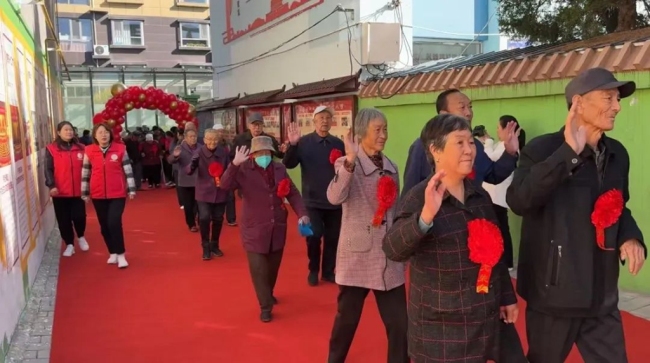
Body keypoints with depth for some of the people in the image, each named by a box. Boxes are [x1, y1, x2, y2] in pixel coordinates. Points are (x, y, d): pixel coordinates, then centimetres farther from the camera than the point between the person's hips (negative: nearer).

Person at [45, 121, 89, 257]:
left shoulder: (80, 148, 6)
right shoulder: (51, 149, -1)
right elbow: (48, 170, -5)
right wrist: (51, 185, -18)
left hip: (78, 191, 1)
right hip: (60, 192, -1)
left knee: (79, 216, -2)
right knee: (64, 219, 5)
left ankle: (81, 237, 27)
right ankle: (69, 244, 19)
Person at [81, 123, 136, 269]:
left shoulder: (120, 149, -4)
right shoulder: (89, 151, 0)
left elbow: (128, 170, 0)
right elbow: (85, 173, 7)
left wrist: (131, 189, -2)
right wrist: (85, 193, 8)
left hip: (117, 194, -2)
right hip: (98, 195, 3)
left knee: (114, 222, -14)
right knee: (104, 225, 8)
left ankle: (121, 254, -4)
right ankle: (113, 253, 22)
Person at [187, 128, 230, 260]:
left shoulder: (224, 152, -4)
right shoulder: (199, 152, -12)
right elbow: (188, 171, -20)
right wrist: (192, 165, -42)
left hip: (220, 192, 3)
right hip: (204, 192, -3)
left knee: (218, 219, 10)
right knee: (204, 218, -13)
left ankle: (215, 245, 30)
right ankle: (206, 247, 4)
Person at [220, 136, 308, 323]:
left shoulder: (279, 169, 4)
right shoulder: (244, 170, -10)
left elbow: (293, 193, 8)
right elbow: (225, 184, -25)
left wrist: (302, 213, -4)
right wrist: (235, 164, -38)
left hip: (277, 228, 4)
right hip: (254, 229, -4)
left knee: (273, 266, 18)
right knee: (259, 269, -4)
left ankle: (269, 294, 43)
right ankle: (265, 307, 9)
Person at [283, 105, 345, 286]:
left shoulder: (338, 143, 3)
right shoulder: (304, 142, -4)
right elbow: (289, 164, -14)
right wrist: (292, 145, -28)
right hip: (312, 200, -2)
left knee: (333, 238, 10)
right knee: (314, 237, 1)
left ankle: (328, 271, 26)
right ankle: (313, 271, 22)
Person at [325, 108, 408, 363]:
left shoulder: (390, 167, 9)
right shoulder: (347, 164, -8)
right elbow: (334, 198, -28)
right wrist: (350, 160, -38)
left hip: (389, 258, 5)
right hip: (357, 255, -4)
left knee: (400, 324, 5)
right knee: (347, 318, 11)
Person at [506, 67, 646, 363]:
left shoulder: (617, 153, 6)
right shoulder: (543, 149, -13)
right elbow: (518, 201, -29)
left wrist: (630, 236, -1)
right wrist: (569, 153, -30)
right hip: (555, 293, -5)